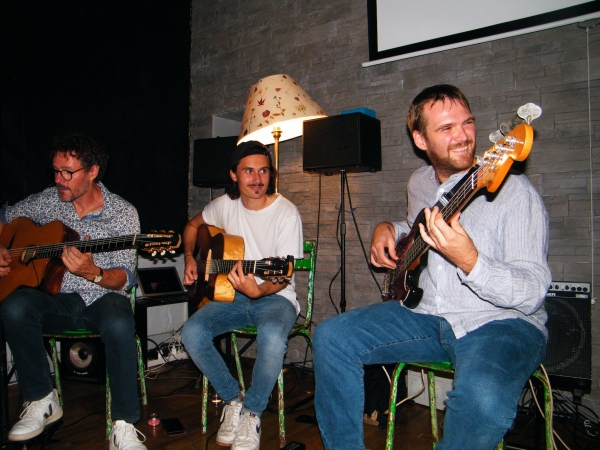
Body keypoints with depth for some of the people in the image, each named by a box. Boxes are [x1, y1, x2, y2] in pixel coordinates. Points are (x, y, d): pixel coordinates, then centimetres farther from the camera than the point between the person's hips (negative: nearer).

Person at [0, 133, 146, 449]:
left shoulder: (122, 213, -5)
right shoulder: (47, 200, 5)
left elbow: (124, 279, -11)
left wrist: (92, 273, -31)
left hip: (101, 300, -3)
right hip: (57, 300, 3)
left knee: (119, 325, -37)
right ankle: (42, 401, -9)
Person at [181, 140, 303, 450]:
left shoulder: (286, 213, -12)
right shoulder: (226, 205, 3)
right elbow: (193, 225, 23)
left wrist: (258, 290, -36)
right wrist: (190, 258, 7)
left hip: (275, 297, -4)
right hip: (230, 294, 5)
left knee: (272, 337, -37)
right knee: (192, 332, -23)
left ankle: (252, 413, -10)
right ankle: (233, 400, -1)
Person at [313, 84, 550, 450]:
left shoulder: (513, 190, -15)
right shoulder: (420, 182, 8)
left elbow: (533, 293, -21)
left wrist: (468, 261, -38)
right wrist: (389, 229, 8)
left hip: (502, 323, -5)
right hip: (428, 316, 6)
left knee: (483, 396, -37)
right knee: (331, 338, -7)